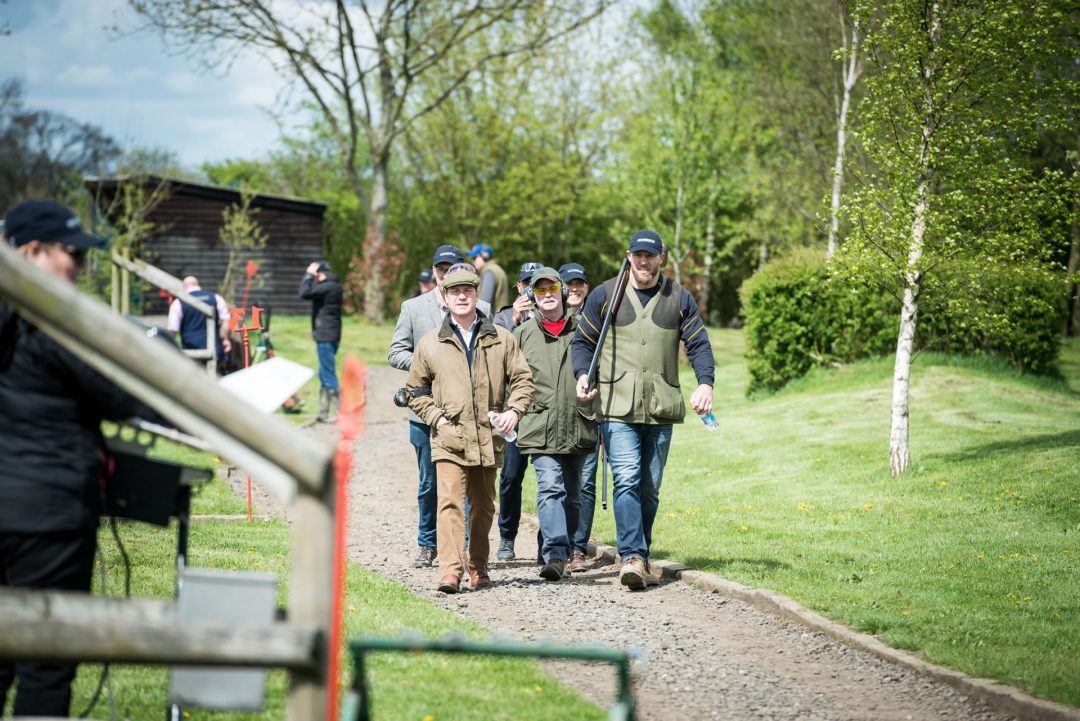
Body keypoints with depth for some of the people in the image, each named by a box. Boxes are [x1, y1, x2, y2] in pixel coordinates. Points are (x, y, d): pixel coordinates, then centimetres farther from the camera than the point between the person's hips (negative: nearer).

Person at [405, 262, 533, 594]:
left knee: (483, 506, 12)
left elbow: (522, 378, 13)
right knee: (450, 502, -16)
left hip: (487, 438, 2)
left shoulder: (501, 339, 8)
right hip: (449, 439, -2)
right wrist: (436, 417, -1)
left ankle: (479, 566, 27)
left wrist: (514, 410, -3)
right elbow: (415, 390, 14)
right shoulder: (430, 344, 7)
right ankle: (450, 571, -23)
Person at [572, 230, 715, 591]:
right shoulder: (605, 295, 6)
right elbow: (583, 341, 11)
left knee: (650, 488, 8)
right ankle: (632, 558, -21)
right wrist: (583, 375, -9)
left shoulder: (679, 298, 10)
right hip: (617, 407, -2)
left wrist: (705, 382, -9)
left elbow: (699, 344, 9)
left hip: (661, 409, 2)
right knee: (627, 480, -16)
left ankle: (640, 557, 19)